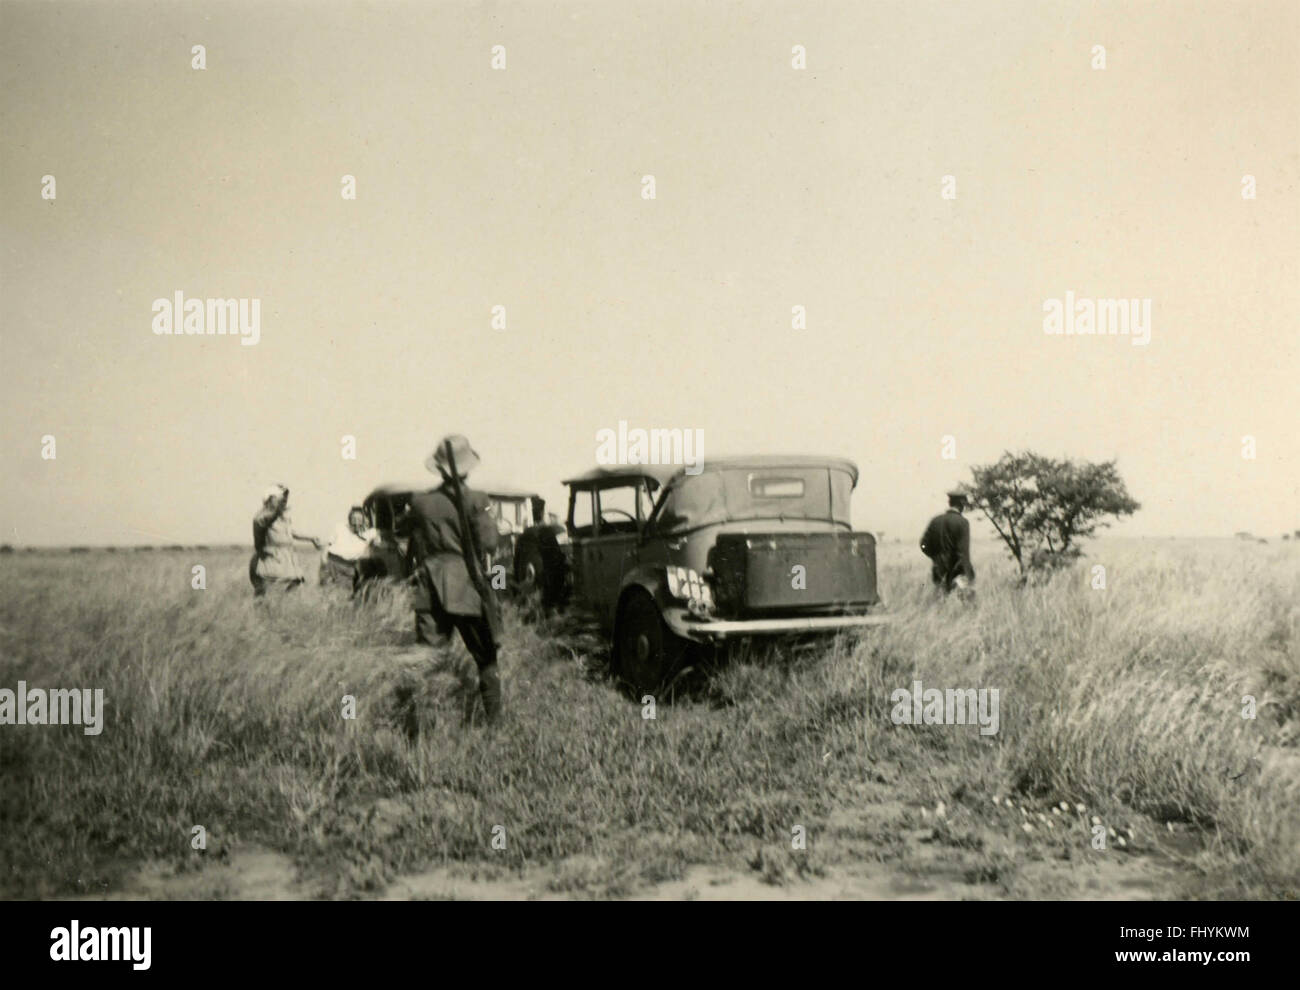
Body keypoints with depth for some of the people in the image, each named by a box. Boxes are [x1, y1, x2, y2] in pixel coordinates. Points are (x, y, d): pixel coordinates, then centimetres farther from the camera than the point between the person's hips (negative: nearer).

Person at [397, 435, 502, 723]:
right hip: (469, 590, -2)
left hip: (432, 591, 2)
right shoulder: (476, 501, -6)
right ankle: (494, 718, 12)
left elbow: (400, 528, 18)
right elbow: (488, 543, -12)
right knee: (485, 658, 10)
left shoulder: (422, 502, 2)